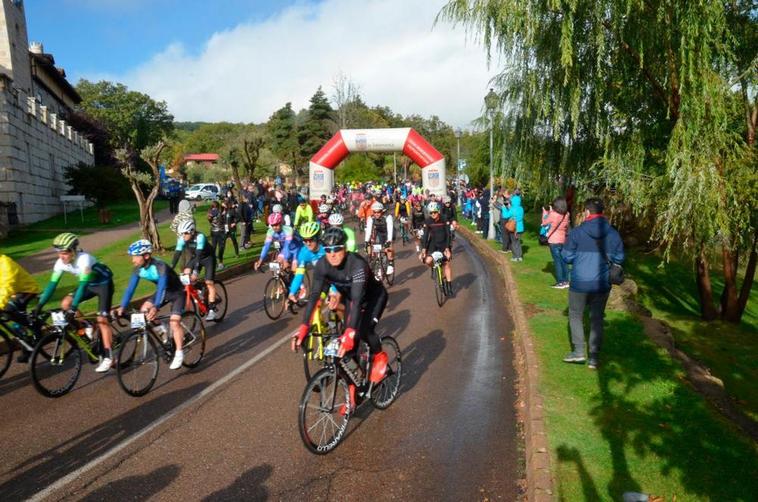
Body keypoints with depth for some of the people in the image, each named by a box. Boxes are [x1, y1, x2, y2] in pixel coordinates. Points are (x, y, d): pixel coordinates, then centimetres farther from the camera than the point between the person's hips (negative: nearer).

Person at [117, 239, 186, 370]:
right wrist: (122, 306, -24)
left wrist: (156, 307, -56)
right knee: (143, 311, -7)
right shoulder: (138, 269, -13)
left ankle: (179, 354, -9)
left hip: (176, 293, -7)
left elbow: (162, 287, -44)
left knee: (174, 322, -19)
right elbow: (131, 288, -13)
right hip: (163, 292, 7)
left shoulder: (160, 266, -34)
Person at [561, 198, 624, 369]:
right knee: (597, 319, 13)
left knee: (575, 315, 15)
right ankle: (594, 356, 14)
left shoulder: (577, 232, -11)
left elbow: (567, 257, -7)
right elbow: (619, 258, 3)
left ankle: (579, 351, 9)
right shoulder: (613, 233, -2)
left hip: (580, 283, -3)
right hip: (602, 283, 3)